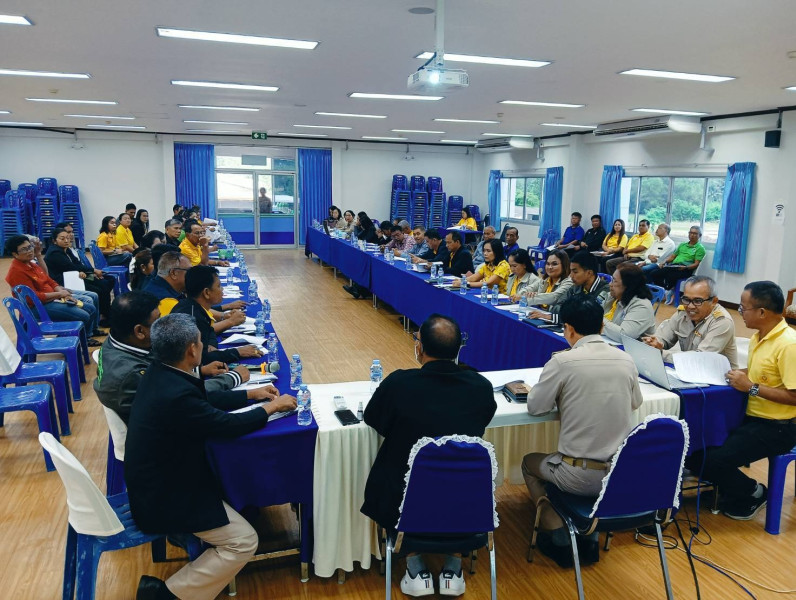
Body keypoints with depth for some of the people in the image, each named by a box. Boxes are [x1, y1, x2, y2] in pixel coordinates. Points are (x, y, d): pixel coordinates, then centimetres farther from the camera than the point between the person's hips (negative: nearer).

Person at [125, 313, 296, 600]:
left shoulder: (159, 373, -5)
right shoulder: (176, 395, -33)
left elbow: (206, 404, 10)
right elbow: (229, 424, -20)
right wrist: (272, 407, -4)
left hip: (156, 479, 10)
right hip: (162, 496, -10)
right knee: (243, 541, -5)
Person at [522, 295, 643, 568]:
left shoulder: (563, 361, -17)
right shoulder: (625, 360, -2)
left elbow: (535, 407, -6)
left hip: (583, 477, -5)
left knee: (530, 463, 24)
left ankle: (559, 540, 19)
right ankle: (590, 537, 29)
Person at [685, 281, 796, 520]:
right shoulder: (758, 336, 6)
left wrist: (750, 387, -22)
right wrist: (736, 373, 2)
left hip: (777, 428, -9)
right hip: (751, 417, 9)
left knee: (712, 460, -21)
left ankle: (751, 494, 9)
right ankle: (732, 489, 18)